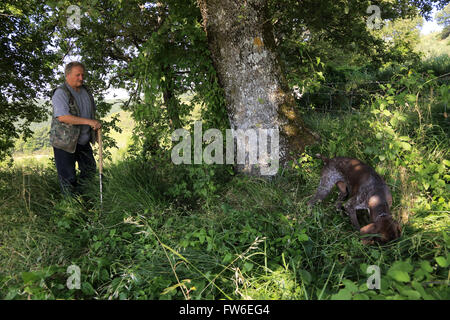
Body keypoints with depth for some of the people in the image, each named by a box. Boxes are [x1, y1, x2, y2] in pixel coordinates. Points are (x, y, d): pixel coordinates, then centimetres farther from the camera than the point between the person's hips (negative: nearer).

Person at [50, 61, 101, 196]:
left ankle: (79, 194, 35)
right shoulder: (60, 93, -16)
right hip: (65, 142, -7)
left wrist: (96, 124, 5)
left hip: (83, 141, 8)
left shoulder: (86, 90, 8)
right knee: (68, 177, 3)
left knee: (90, 169, 17)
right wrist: (89, 122, -33)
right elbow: (62, 117, -30)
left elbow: (92, 111, 23)